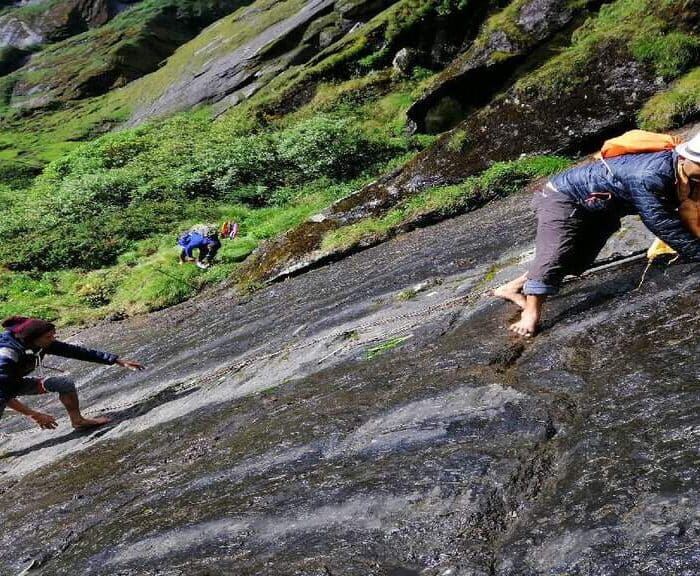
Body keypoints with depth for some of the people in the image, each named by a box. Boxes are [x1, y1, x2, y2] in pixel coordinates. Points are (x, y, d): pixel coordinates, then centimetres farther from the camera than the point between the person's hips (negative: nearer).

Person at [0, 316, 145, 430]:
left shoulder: (44, 344, -19)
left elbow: (78, 352, -16)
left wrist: (119, 361, -18)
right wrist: (34, 415, -36)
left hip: (16, 382, 7)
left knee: (65, 384, -4)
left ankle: (78, 421, 8)